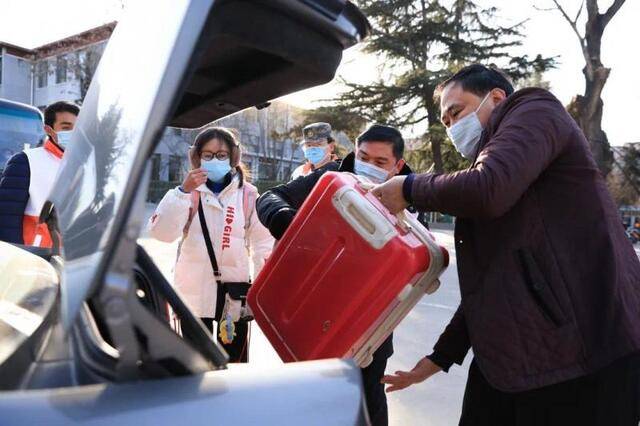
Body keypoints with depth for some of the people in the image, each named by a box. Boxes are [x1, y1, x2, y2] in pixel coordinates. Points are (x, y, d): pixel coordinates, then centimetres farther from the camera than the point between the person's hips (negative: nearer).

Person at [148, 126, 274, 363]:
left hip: (235, 291, 0)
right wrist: (183, 192, -21)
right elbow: (161, 232, -13)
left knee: (235, 361, 7)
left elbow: (263, 243, 3)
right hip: (194, 291, 1)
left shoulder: (248, 195, 0)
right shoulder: (187, 192, 1)